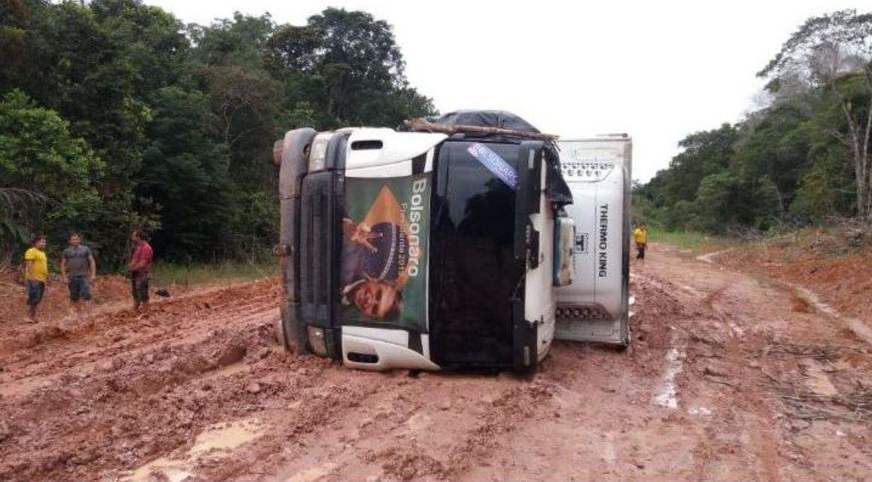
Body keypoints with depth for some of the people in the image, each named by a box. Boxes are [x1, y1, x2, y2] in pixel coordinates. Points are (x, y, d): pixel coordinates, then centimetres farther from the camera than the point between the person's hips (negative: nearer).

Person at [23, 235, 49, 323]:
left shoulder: (42, 253, 21)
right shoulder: (31, 251, -8)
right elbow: (29, 265, -17)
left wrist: (47, 277, 22)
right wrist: (31, 276, -24)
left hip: (42, 279, 9)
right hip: (34, 279, -9)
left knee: (37, 299, 9)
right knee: (33, 298, -10)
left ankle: (33, 316, 14)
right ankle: (29, 316, -7)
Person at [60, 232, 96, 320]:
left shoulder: (85, 249, 6)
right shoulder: (67, 251, 8)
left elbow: (92, 261, 4)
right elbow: (63, 265, 10)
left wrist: (93, 274, -5)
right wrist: (65, 277, 1)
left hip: (84, 276, -1)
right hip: (72, 277, 2)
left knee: (85, 295, -17)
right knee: (74, 298, 4)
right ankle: (77, 313, 13)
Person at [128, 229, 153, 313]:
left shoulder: (146, 248, -15)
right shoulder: (137, 247, 16)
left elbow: (143, 264, -20)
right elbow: (133, 260, 22)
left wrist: (133, 268, -10)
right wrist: (130, 265, 1)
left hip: (142, 275, -10)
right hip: (135, 274, 10)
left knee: (143, 295, -7)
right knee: (135, 294, 17)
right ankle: (135, 311, 26)